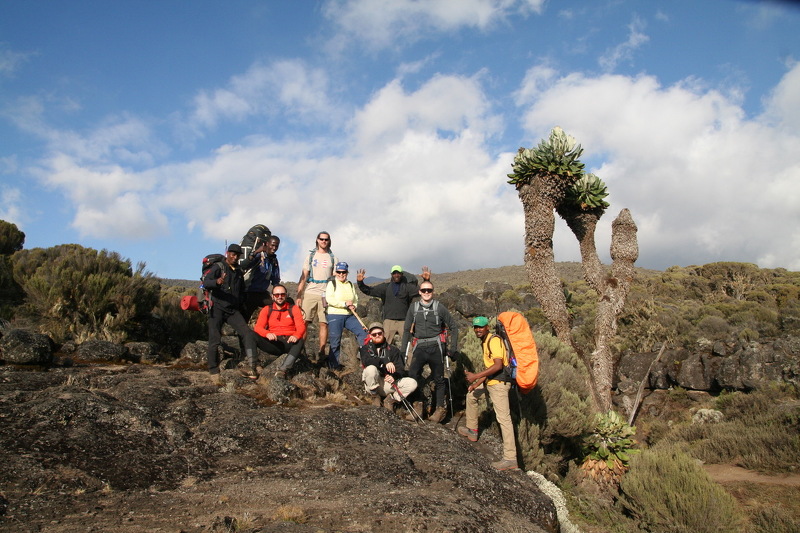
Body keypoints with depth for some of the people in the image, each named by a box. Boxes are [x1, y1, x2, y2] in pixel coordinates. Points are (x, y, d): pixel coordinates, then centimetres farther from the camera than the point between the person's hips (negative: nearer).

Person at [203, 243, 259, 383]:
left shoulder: (239, 272, 19)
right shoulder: (218, 267, 0)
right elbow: (206, 282, -17)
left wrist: (239, 303, 14)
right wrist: (217, 282, -38)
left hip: (233, 310, 5)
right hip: (217, 308, -5)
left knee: (248, 334, -14)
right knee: (215, 341, -6)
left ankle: (249, 366, -17)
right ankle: (214, 372, 5)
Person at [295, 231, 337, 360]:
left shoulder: (333, 258, 14)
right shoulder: (311, 256, 14)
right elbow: (303, 277, 10)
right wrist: (299, 296, 1)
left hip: (326, 295, 0)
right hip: (310, 293, 0)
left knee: (324, 323, -2)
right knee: (304, 322, -6)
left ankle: (321, 352, 3)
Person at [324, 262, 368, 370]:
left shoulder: (351, 285, 15)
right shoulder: (332, 284, -2)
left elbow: (355, 299, 19)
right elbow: (329, 299, -14)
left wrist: (354, 306, -4)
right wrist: (345, 304, -15)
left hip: (350, 316, 5)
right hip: (335, 316, -5)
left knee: (362, 332, -6)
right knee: (335, 341, -2)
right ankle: (333, 364, 11)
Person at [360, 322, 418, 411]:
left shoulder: (393, 349, 7)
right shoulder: (366, 348, 3)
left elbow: (400, 369, -3)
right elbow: (366, 361, -21)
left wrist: (394, 376, -27)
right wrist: (385, 361, -36)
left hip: (388, 383, 2)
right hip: (372, 384, -2)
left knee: (412, 383, -20)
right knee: (371, 368, -34)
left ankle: (390, 399, -4)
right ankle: (375, 397, -10)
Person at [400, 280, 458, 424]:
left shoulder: (439, 307, 1)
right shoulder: (413, 308, 6)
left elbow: (453, 327, 7)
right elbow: (407, 329, 12)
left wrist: (453, 348, 3)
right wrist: (403, 350, 7)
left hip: (436, 347, -1)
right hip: (420, 347, 1)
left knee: (438, 379, 6)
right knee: (412, 374, -16)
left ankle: (440, 408, 17)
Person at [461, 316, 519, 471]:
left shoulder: (494, 341, -14)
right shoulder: (485, 342, 17)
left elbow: (498, 366, -24)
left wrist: (476, 376, -24)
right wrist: (478, 383, 14)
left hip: (499, 383, -11)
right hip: (491, 382, 11)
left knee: (503, 418, -14)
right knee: (471, 395, 27)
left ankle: (510, 459, -16)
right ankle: (472, 430, 40)